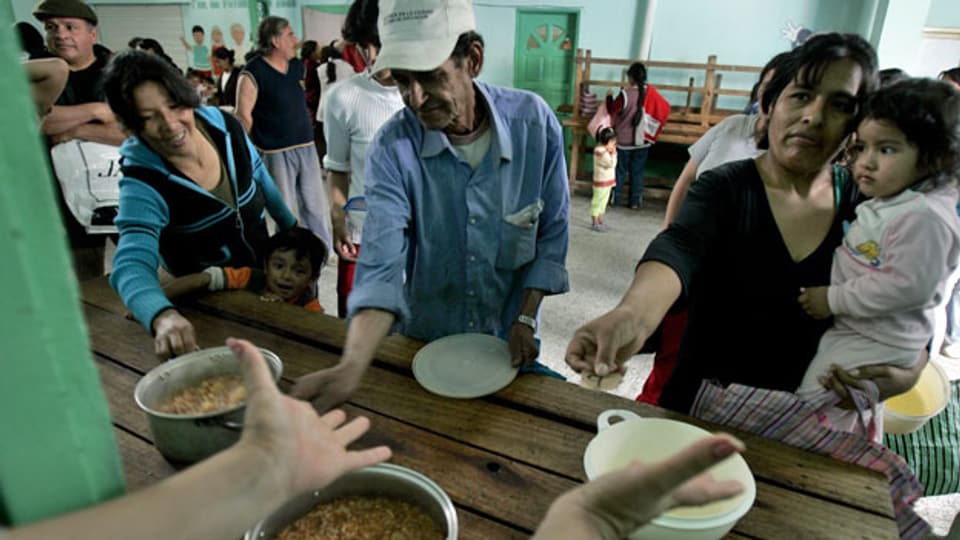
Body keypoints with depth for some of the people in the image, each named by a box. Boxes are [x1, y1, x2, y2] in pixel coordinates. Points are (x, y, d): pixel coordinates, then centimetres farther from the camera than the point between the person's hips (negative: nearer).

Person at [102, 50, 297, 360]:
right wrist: (162, 316, -61)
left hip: (267, 274, 4)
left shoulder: (225, 127, -15)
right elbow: (132, 265, -40)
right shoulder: (142, 186, -27)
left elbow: (261, 181, 4)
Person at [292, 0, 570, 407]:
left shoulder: (533, 121, -17)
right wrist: (352, 366, -41)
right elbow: (382, 267, -28)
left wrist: (526, 320, -11)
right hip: (424, 341, 0)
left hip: (508, 341, 0)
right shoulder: (392, 148, -20)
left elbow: (551, 234, -7)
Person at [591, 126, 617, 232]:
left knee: (603, 201, 17)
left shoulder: (604, 151, 9)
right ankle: (594, 223, 7)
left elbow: (613, 164, 16)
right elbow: (612, 164, -23)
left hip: (607, 181, 10)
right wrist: (613, 153, -14)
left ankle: (600, 221, 28)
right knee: (597, 201, 0)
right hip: (601, 182, -10)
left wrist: (613, 153, 4)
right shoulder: (601, 152, -22)